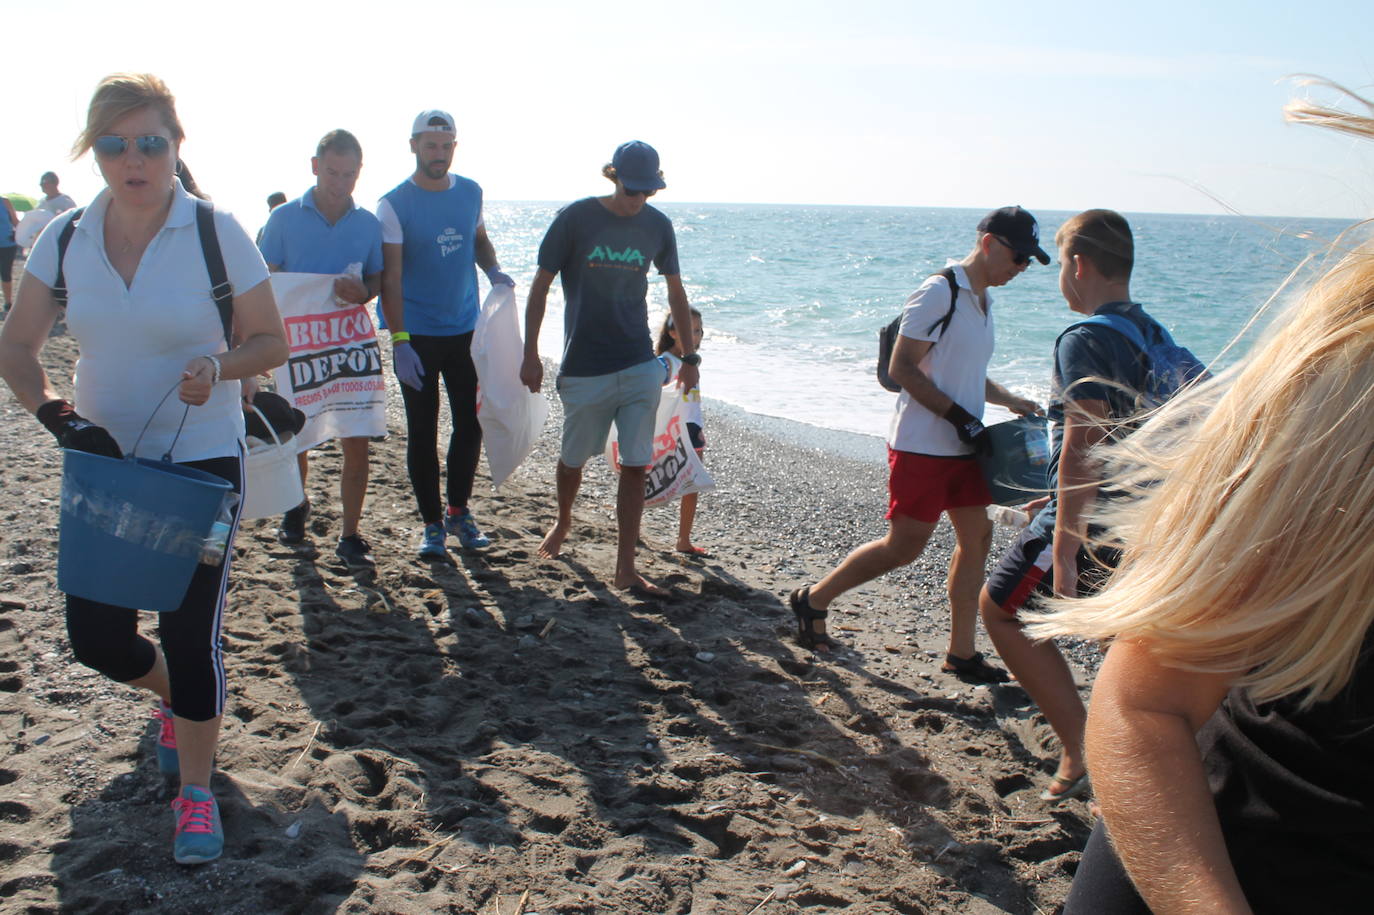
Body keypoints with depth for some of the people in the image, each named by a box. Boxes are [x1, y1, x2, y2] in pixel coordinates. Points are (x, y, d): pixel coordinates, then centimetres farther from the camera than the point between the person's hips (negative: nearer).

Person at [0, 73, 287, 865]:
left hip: (203, 463, -3)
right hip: (104, 463, 4)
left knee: (192, 634, -1)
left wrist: (218, 368, -24)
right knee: (96, 637, 7)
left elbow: (272, 342, -4)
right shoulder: (66, 239, -1)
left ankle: (197, 793, 20)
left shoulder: (217, 234, -10)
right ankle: (174, 696, 42)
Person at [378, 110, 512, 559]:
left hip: (465, 329, 4)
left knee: (470, 423, 8)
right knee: (422, 430, 3)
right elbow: (390, 277, -13)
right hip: (417, 334, -4)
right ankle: (432, 523, 15)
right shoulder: (394, 205, -10)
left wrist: (492, 269, -1)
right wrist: (399, 341, -19)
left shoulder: (470, 192, 5)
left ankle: (459, 510, 26)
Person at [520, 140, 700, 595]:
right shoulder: (575, 218, -7)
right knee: (573, 458, 12)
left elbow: (675, 291, 14)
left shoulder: (657, 225, 2)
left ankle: (625, 568, 6)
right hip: (583, 369, -2)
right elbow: (540, 286, -2)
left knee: (635, 465, -2)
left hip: (641, 368, 2)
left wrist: (689, 356, 14)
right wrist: (531, 353, -4)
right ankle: (563, 523, 43)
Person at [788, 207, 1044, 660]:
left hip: (963, 446, 9)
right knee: (904, 546, -5)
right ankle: (813, 600, 13)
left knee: (977, 537, 8)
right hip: (922, 446, -9)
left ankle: (962, 653, 17)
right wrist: (958, 417, -20)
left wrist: (1012, 401, 12)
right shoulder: (940, 292, -14)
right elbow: (902, 368, -18)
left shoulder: (982, 299, 15)